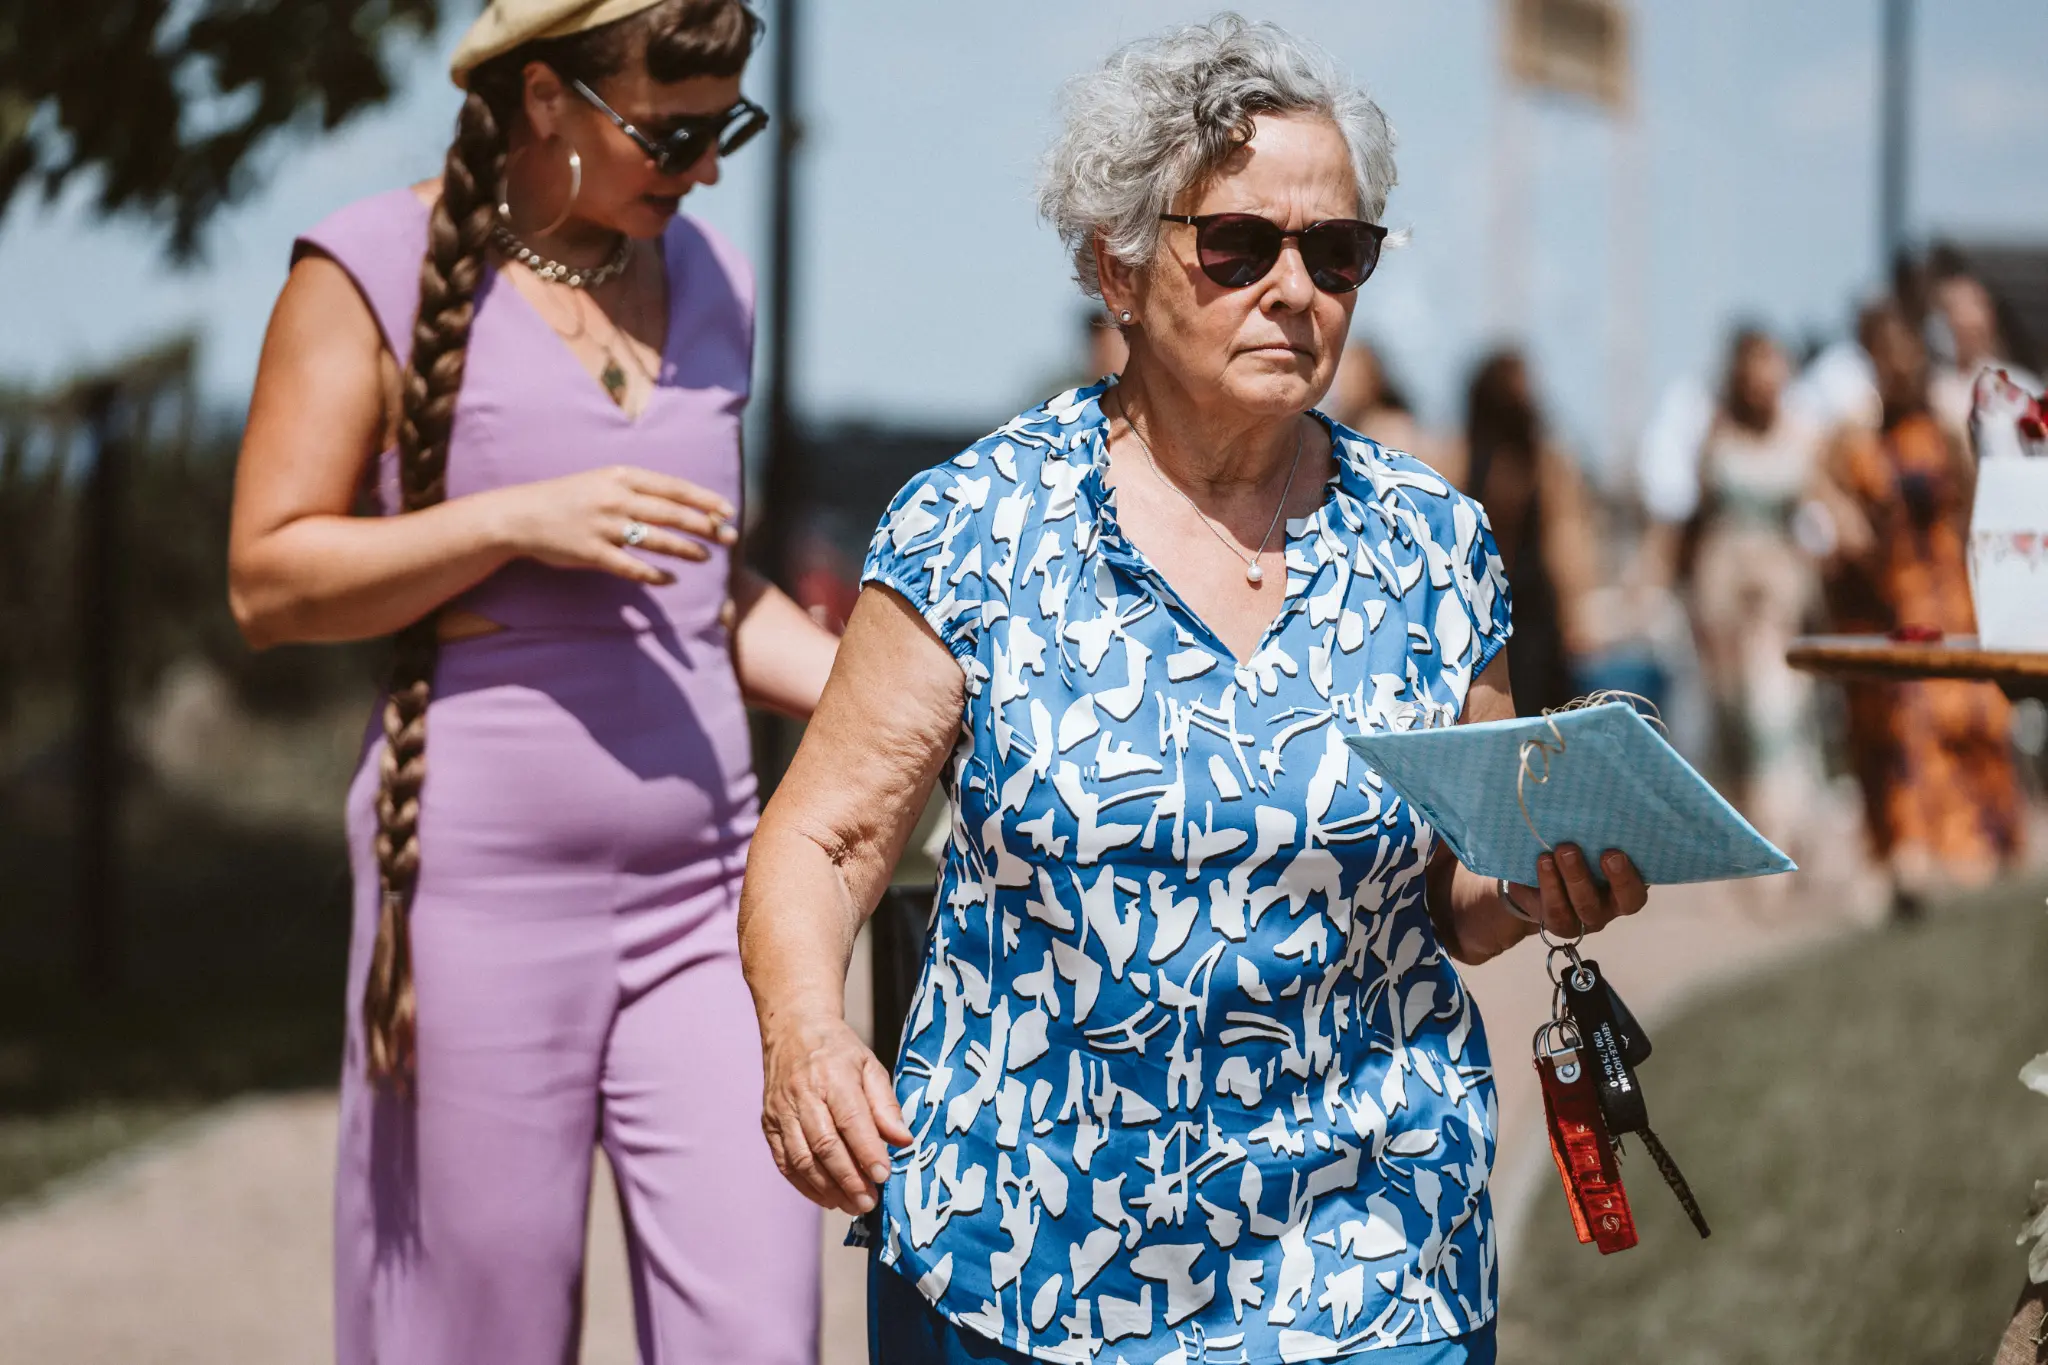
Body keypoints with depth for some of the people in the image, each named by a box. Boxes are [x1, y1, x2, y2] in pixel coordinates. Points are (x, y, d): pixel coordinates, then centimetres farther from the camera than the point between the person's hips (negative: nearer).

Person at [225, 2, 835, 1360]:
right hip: (483, 885, -4)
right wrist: (521, 520, -17)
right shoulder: (375, 269, -2)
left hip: (703, 891, 5)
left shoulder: (708, 279, 14)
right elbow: (269, 581, -7)